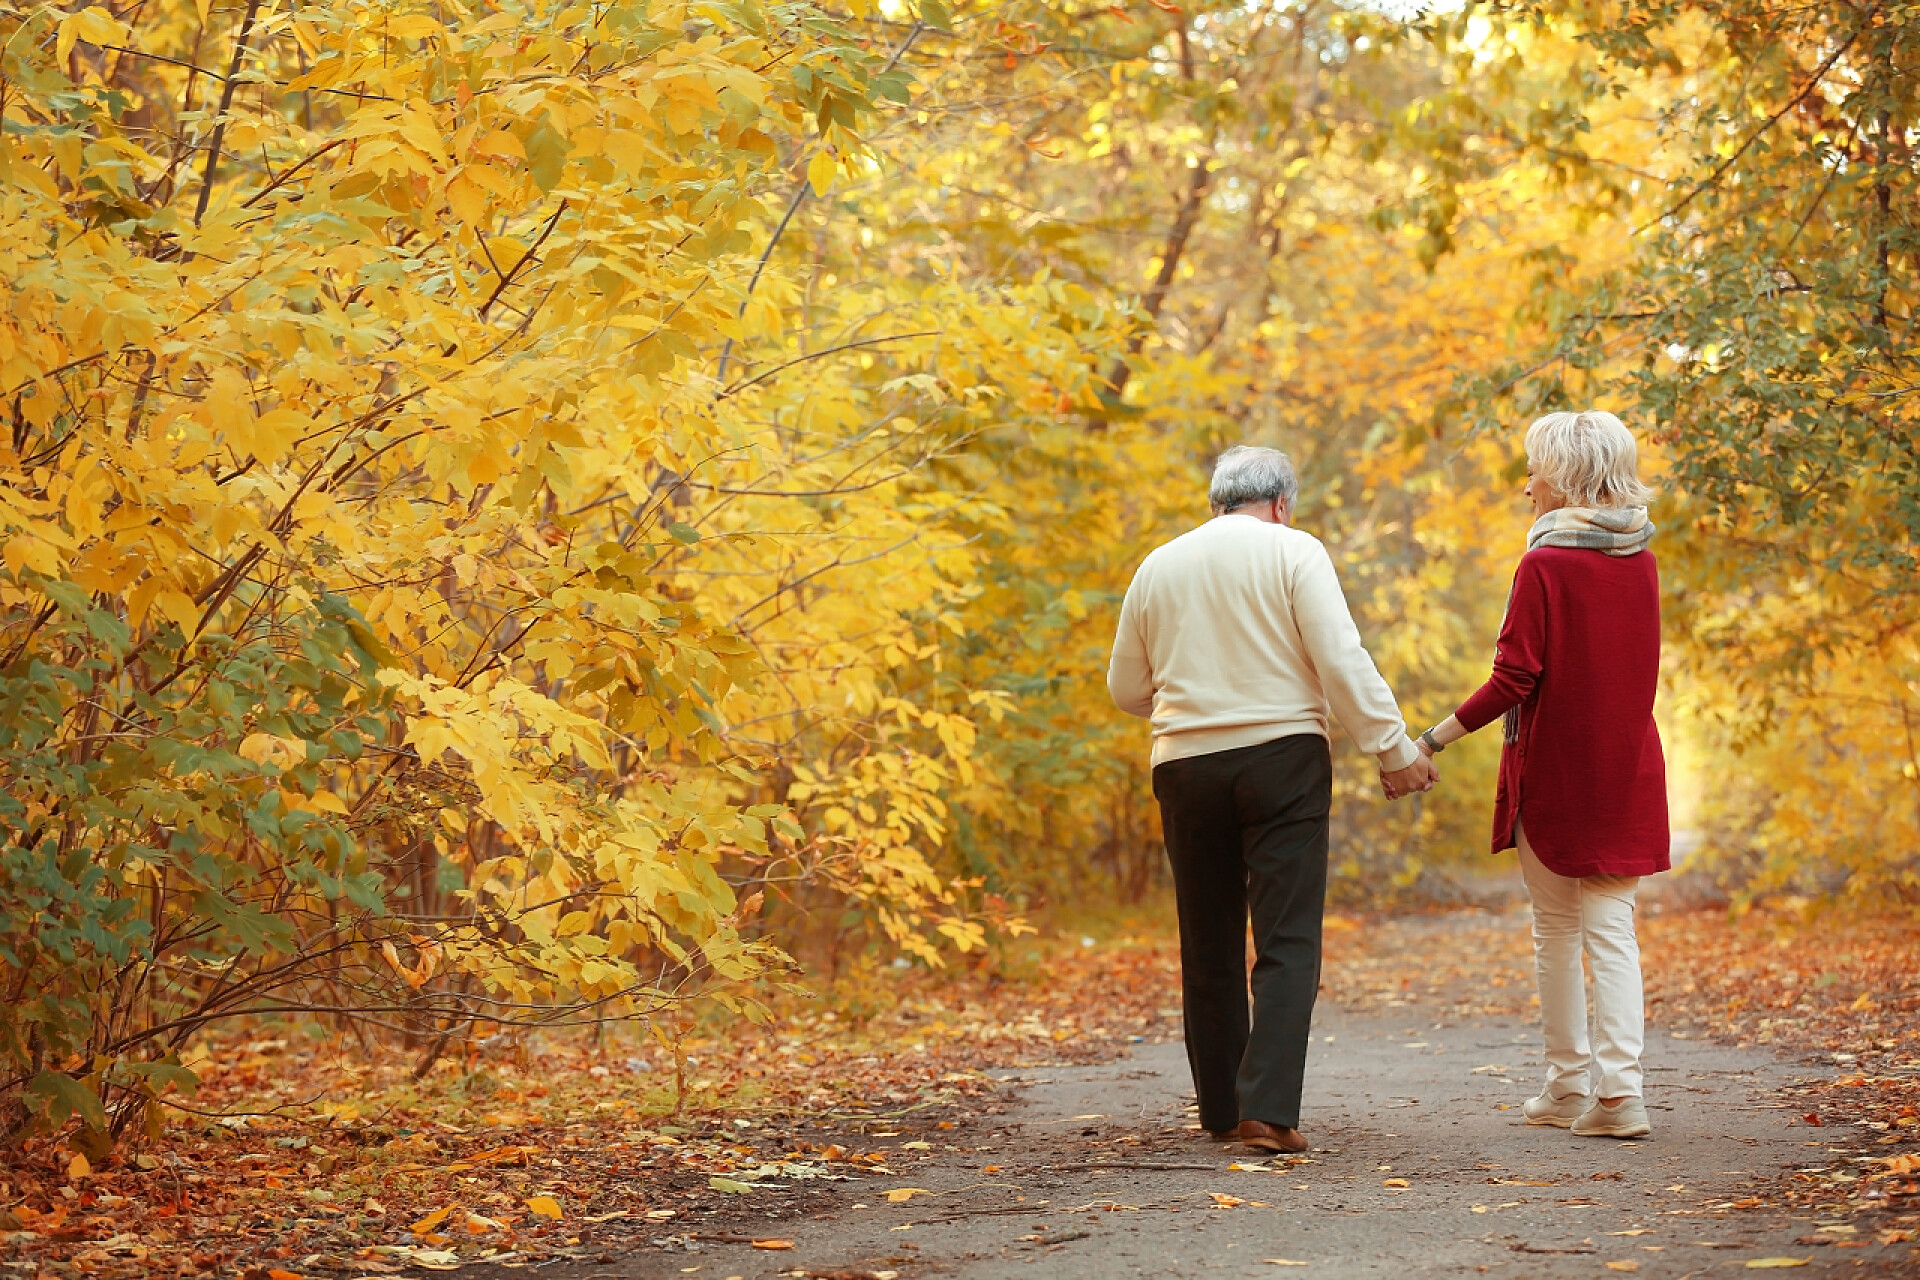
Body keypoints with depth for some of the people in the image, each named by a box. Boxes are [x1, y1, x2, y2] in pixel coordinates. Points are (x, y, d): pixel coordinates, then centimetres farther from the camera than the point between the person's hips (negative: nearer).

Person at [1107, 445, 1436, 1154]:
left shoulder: (1158, 566, 11)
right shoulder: (1293, 551, -1)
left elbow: (1126, 688, 17)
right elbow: (1342, 661, -11)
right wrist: (1394, 748, -7)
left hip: (1185, 766, 4)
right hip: (1282, 756, -4)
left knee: (1210, 948, 11)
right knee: (1288, 941, -4)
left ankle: (1222, 1110, 17)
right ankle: (1269, 1109, -16)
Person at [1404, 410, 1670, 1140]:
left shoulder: (1545, 566, -13)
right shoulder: (1640, 564, 5)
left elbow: (1513, 681, -16)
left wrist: (1430, 743, -13)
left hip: (1553, 773, -4)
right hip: (1627, 772, 4)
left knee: (1557, 931, 9)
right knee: (1613, 931, 2)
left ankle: (1570, 1085, 15)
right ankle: (1619, 1089, -7)